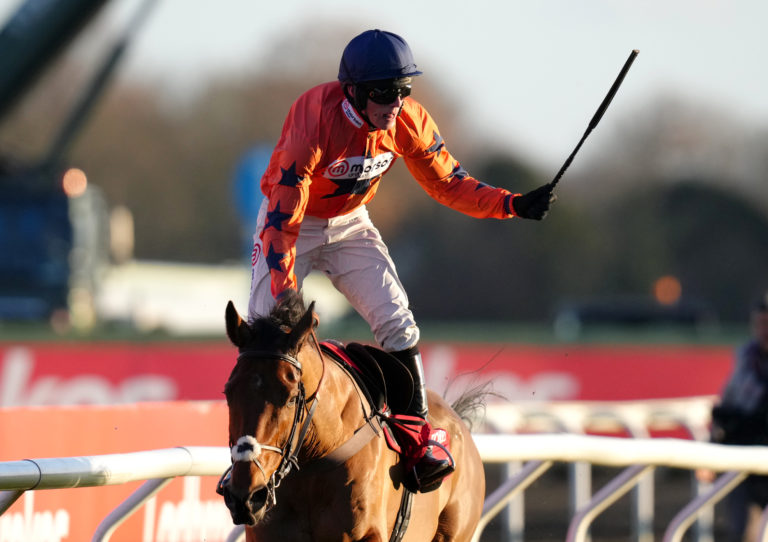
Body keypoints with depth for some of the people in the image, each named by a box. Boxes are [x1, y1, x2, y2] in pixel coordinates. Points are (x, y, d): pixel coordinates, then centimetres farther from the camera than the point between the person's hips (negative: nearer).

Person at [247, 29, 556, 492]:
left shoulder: (408, 120, -18)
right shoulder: (315, 119, -34)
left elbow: (448, 183, -3)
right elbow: (283, 216, -34)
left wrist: (514, 205, -17)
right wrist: (284, 296, -40)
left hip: (350, 225, 4)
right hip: (291, 222, -4)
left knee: (396, 321, -11)